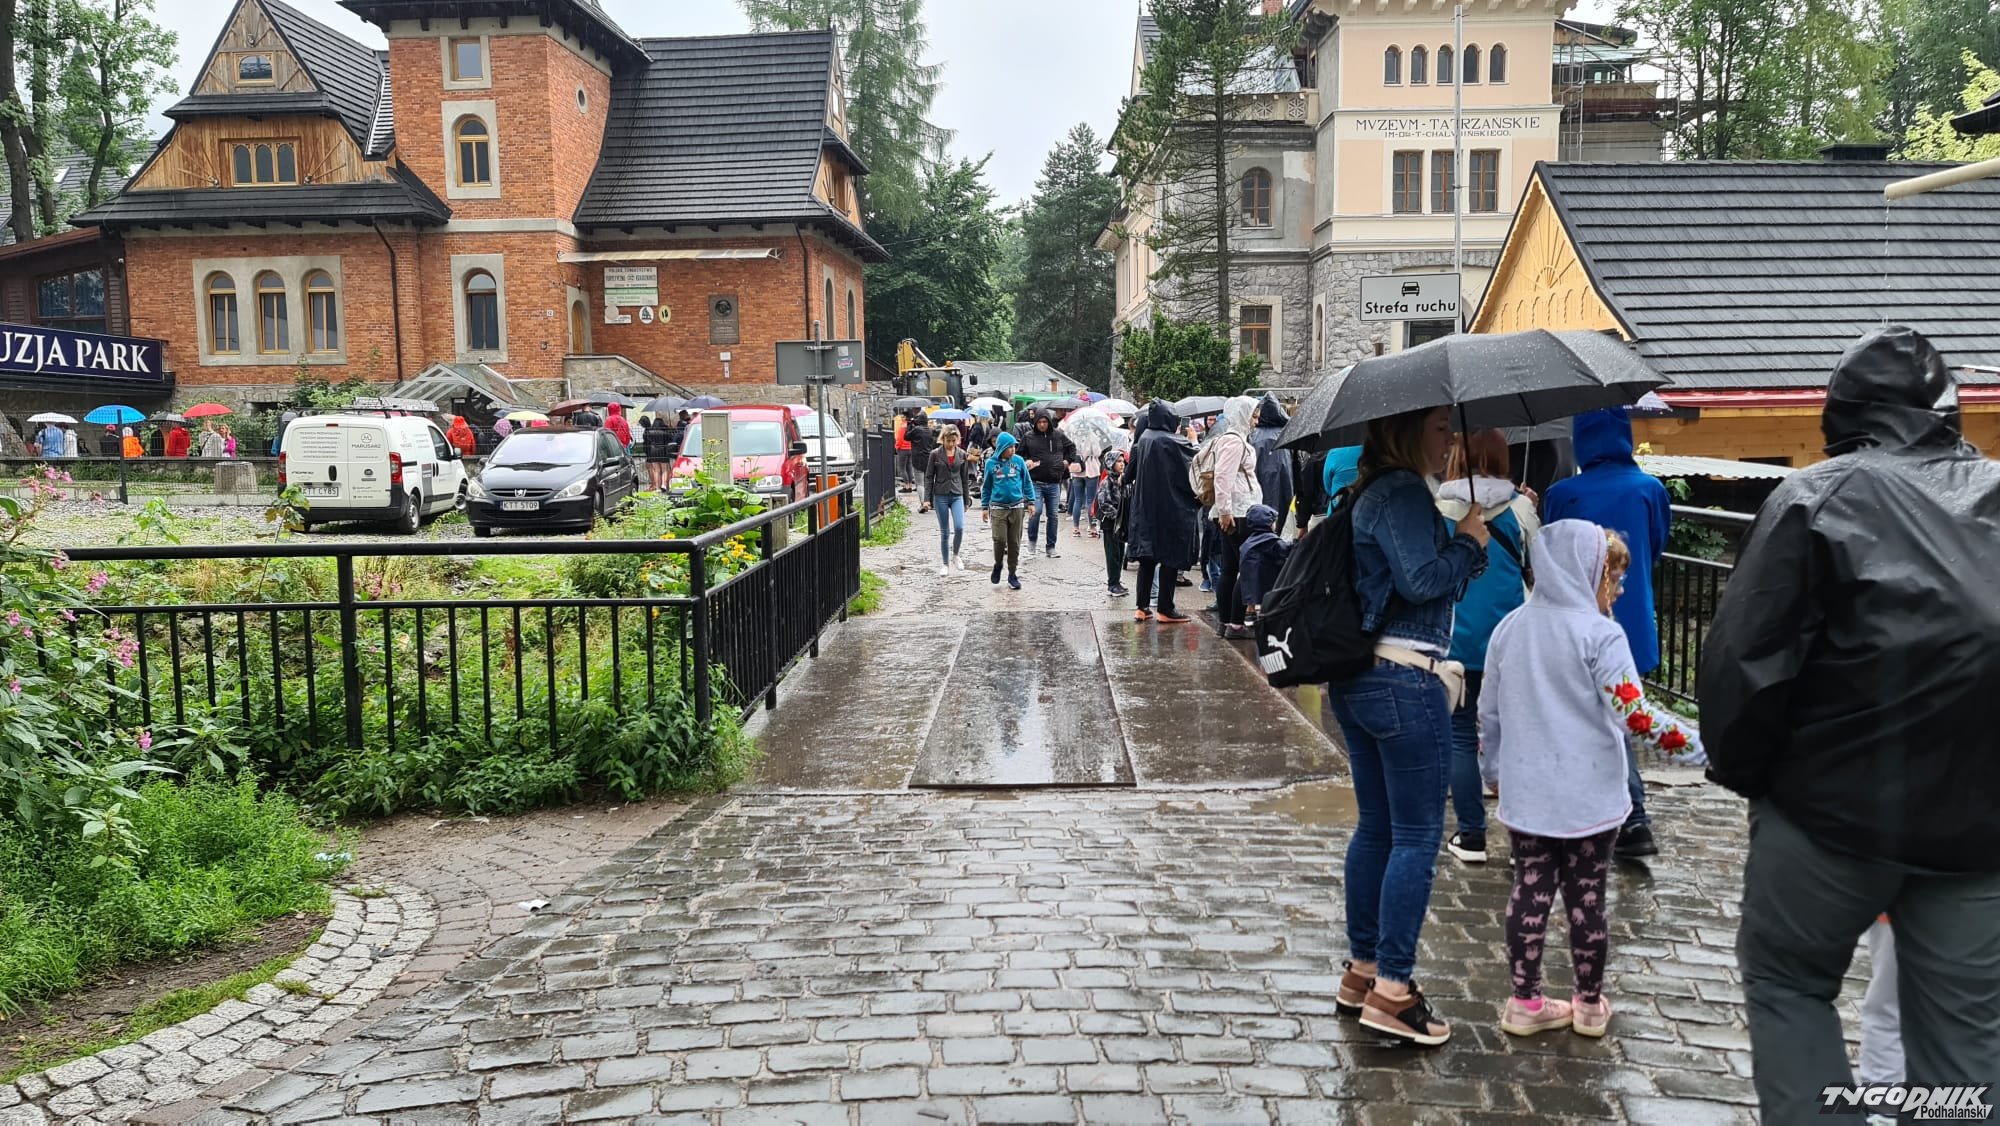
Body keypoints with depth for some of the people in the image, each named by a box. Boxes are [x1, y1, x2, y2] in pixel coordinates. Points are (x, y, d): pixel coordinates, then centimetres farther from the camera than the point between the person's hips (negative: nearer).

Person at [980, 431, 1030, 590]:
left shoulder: (1019, 461, -1)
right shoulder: (991, 463, 0)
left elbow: (1026, 483, 8)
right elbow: (986, 487, 9)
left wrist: (1030, 502, 4)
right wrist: (984, 507, 8)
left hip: (1016, 507, 1)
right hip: (998, 507, -1)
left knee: (1014, 542, 5)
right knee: (1000, 540, -11)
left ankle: (1012, 574, 16)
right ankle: (997, 565, 17)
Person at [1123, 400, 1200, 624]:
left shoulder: (1143, 440, 3)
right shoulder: (1172, 442, -16)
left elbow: (1130, 473, 10)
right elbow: (1193, 464, -5)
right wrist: (1193, 443, 10)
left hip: (1145, 507, 6)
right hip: (1172, 507, -6)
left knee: (1148, 558, 11)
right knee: (1170, 558, 2)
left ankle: (1142, 607, 11)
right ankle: (1165, 609, 4)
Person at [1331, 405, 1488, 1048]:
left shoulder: (1372, 494, 17)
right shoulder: (1404, 492, -13)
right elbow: (1421, 580, -22)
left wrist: (1466, 544, 10)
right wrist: (1469, 539, -8)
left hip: (1358, 678, 10)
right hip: (1406, 684, -10)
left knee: (1376, 828, 16)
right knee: (1418, 836, -2)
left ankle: (1362, 969, 25)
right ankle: (1391, 989, 3)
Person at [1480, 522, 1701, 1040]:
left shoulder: (1510, 628, 4)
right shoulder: (1599, 634, -13)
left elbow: (1489, 710, 10)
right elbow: (1632, 712, -20)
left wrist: (1494, 769, 22)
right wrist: (1687, 742, -9)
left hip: (1525, 796, 4)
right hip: (1589, 797, -4)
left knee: (1529, 893, 10)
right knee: (1587, 898, 9)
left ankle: (1525, 1003, 16)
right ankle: (1590, 1005, 23)